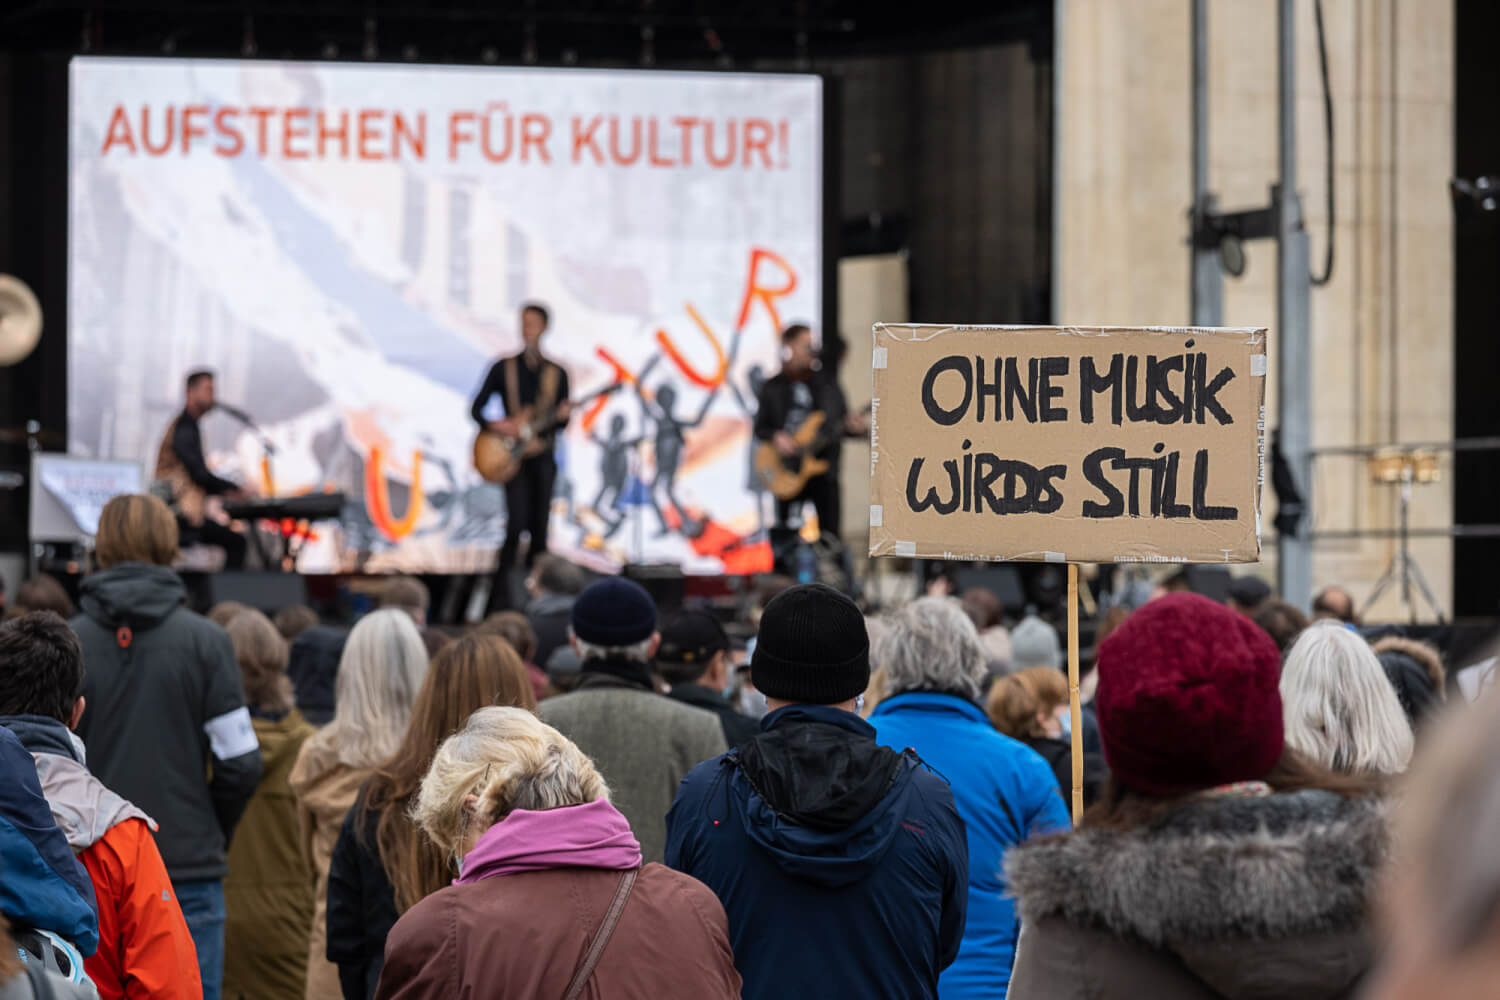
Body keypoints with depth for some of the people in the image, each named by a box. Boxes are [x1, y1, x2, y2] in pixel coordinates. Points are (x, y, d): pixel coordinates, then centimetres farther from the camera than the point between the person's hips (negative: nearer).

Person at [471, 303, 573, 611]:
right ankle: (500, 595, -13)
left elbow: (561, 424, 10)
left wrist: (563, 415, -12)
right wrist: (495, 426, -14)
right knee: (516, 523, -16)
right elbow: (476, 409, 4)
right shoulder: (503, 368, 3)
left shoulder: (556, 374, 8)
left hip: (542, 457, 3)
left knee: (539, 528, 4)